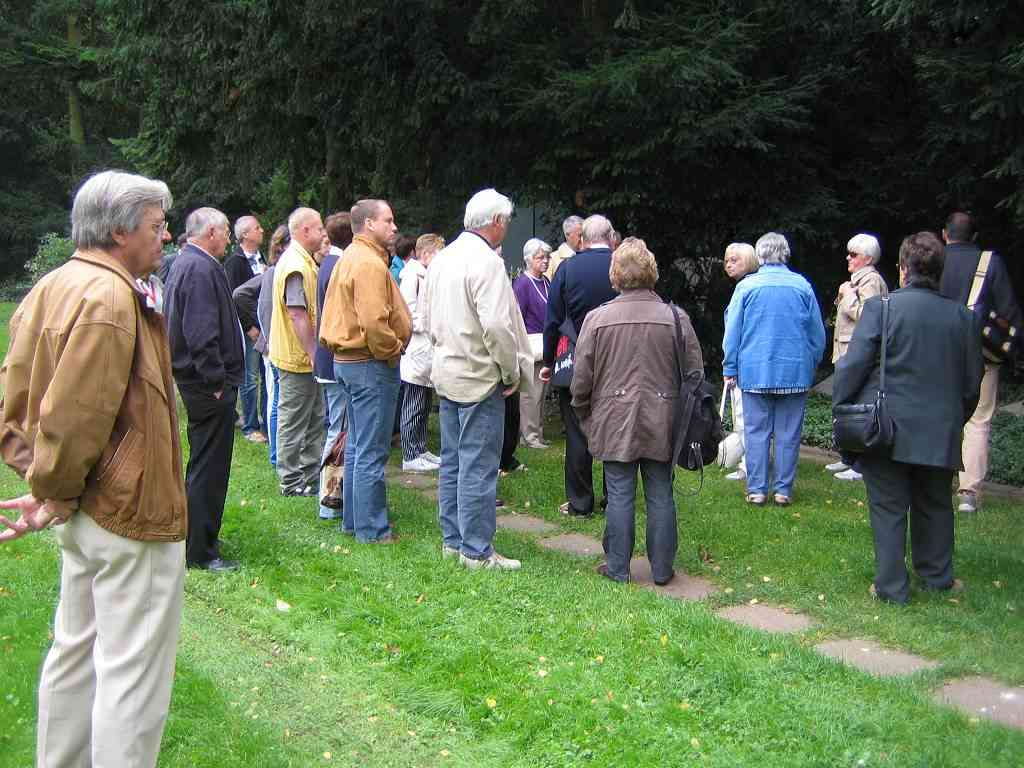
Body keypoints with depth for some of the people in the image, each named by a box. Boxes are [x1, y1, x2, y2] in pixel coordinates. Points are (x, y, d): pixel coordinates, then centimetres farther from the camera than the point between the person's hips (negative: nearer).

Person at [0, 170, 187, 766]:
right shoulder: (109, 298, -21)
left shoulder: (55, 287, 9)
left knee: (78, 649, 22)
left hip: (88, 512, 10)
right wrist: (55, 493, -12)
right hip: (131, 514, -10)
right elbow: (74, 417, -26)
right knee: (133, 671, 0)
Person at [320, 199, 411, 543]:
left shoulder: (349, 258, 14)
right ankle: (371, 529, 4)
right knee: (372, 452, -3)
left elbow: (334, 312, 20)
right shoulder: (370, 264, -18)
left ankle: (352, 519, 26)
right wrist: (394, 350, -12)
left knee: (357, 446, 18)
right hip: (370, 364, -11)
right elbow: (374, 322, -28)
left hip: (347, 358, 11)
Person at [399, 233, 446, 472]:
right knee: (413, 407, -3)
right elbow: (406, 311, -21)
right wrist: (425, 326, -14)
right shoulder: (411, 276, -13)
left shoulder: (428, 276, 16)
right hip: (417, 352, -10)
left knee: (424, 405, 15)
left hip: (428, 352, 10)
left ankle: (420, 450, 23)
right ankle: (410, 456, 2)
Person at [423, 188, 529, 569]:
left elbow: (428, 319, 16)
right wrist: (511, 373, -11)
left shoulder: (442, 259, 10)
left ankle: (452, 540, 23)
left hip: (447, 373, 9)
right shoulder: (487, 262, -17)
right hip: (480, 378, -9)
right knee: (478, 467, -2)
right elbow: (497, 326, -23)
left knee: (452, 462, 14)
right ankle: (477, 551, 4)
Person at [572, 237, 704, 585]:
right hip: (662, 424, 1)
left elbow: (581, 378, -3)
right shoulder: (676, 317, -3)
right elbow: (695, 374, 3)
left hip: (615, 423, -1)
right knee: (660, 495, 9)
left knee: (620, 495, 7)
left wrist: (584, 414, 13)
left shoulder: (597, 318, -6)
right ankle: (662, 569, 18)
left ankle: (617, 568, 14)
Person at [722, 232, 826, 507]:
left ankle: (756, 490, 7)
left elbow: (732, 331, -1)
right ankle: (784, 489, 10)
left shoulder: (746, 286, -4)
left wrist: (730, 369, 7)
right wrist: (812, 365, 18)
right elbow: (818, 333, 6)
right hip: (795, 372, 1)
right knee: (788, 433, 7)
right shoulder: (803, 286, -1)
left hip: (755, 371, -1)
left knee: (756, 432, 6)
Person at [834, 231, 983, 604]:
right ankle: (937, 575, 33)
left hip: (886, 429, -3)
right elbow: (972, 382, 9)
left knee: (888, 508, 6)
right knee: (935, 505, 21)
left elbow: (852, 365, -12)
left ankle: (891, 587, 10)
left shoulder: (880, 307, -10)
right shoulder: (962, 316, 3)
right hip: (940, 431, 4)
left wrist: (840, 408, -1)